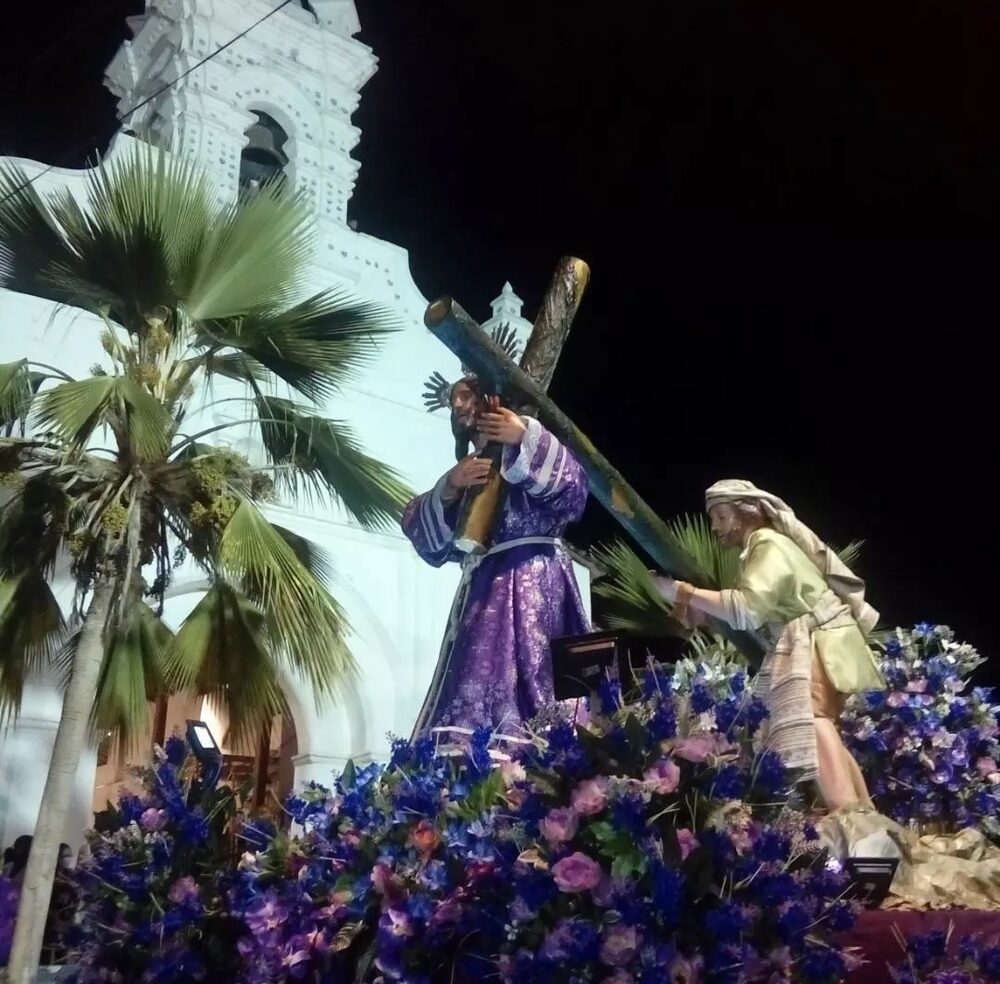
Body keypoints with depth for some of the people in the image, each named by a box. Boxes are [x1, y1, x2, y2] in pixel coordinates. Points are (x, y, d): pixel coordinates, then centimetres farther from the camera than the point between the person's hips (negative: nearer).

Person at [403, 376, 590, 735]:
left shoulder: (529, 443, 9)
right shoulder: (464, 470, 25)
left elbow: (571, 483, -9)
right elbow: (417, 526, 12)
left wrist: (526, 440, -15)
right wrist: (450, 486, -4)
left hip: (531, 579, -6)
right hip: (483, 588, 6)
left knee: (525, 681, -16)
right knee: (477, 684, -1)